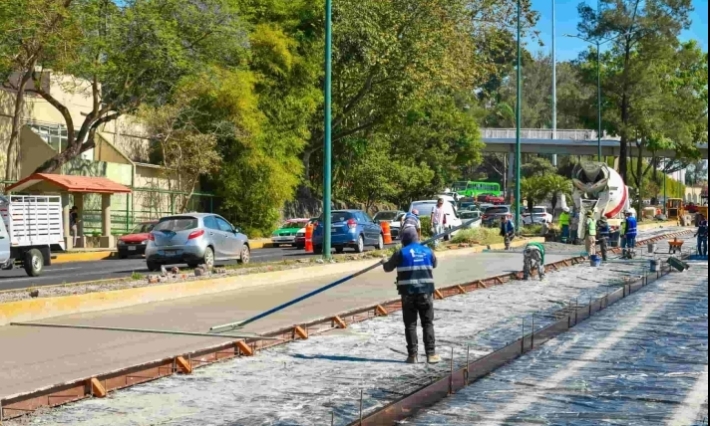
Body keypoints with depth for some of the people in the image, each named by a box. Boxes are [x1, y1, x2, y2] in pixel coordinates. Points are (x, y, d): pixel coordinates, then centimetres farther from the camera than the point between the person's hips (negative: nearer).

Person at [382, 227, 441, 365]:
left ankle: (413, 355, 3)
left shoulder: (401, 253, -2)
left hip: (408, 293, -2)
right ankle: (431, 354, 4)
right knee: (428, 324, 7)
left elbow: (388, 268, 9)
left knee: (410, 324, 5)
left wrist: (384, 262, 32)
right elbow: (434, 264, 24)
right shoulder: (428, 251, 5)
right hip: (425, 292, 2)